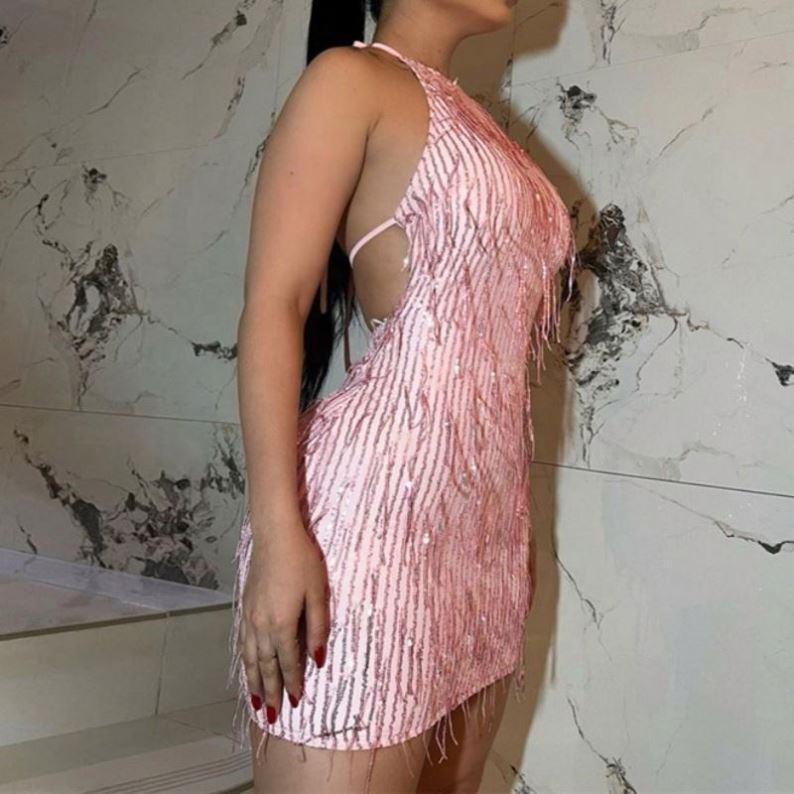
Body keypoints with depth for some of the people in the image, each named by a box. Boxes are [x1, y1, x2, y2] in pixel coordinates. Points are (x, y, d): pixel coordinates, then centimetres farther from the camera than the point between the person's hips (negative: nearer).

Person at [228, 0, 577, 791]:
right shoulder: (350, 79, -2)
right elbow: (273, 307, -11)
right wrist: (278, 533, -20)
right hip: (375, 504, -8)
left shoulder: (470, 118, 20)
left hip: (485, 523, 8)